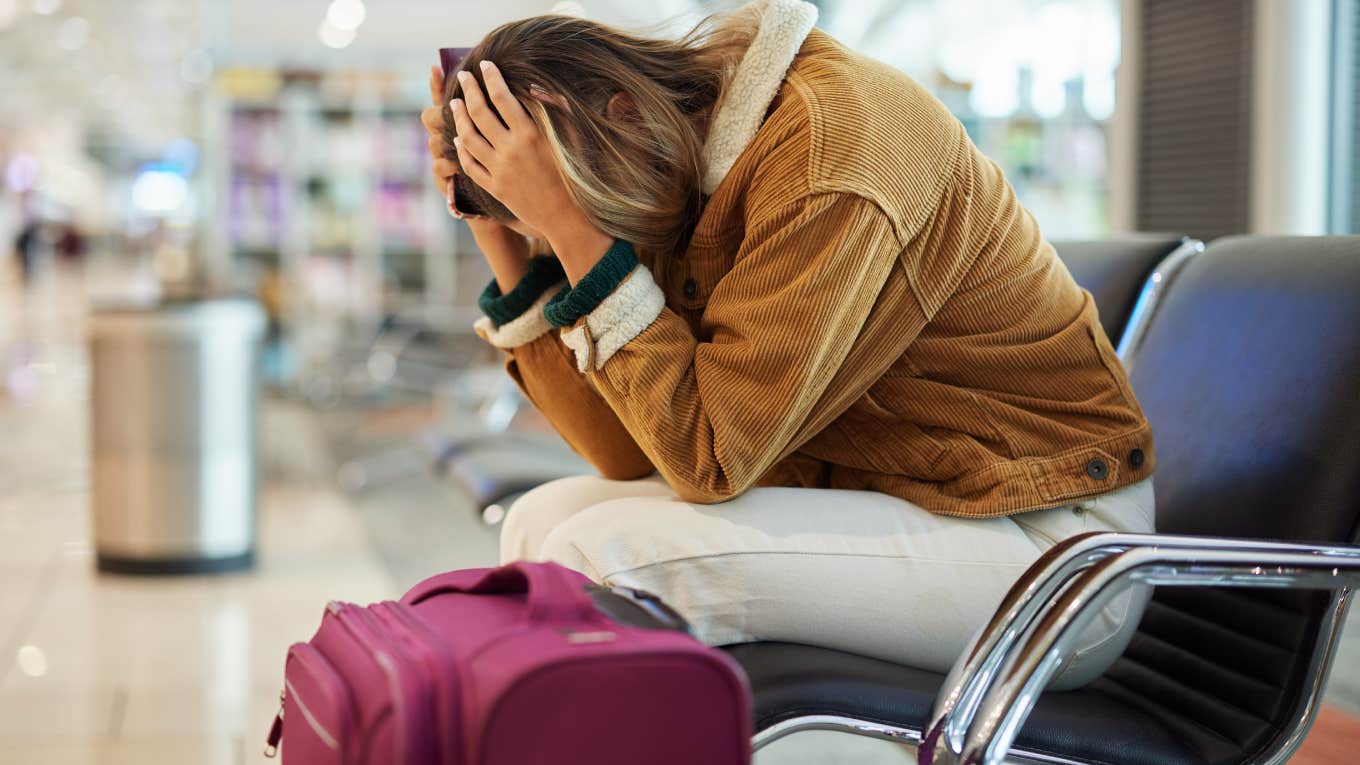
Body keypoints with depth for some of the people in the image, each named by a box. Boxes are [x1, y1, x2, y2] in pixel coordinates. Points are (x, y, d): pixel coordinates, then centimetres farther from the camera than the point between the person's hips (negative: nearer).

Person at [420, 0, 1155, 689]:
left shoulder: (827, 160, -23)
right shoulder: (695, 156, 2)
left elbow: (706, 456, -23)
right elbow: (628, 453, 0)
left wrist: (569, 225, -24)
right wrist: (500, 239, -5)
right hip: (872, 494, 8)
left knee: (602, 555, -21)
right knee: (542, 523, 0)